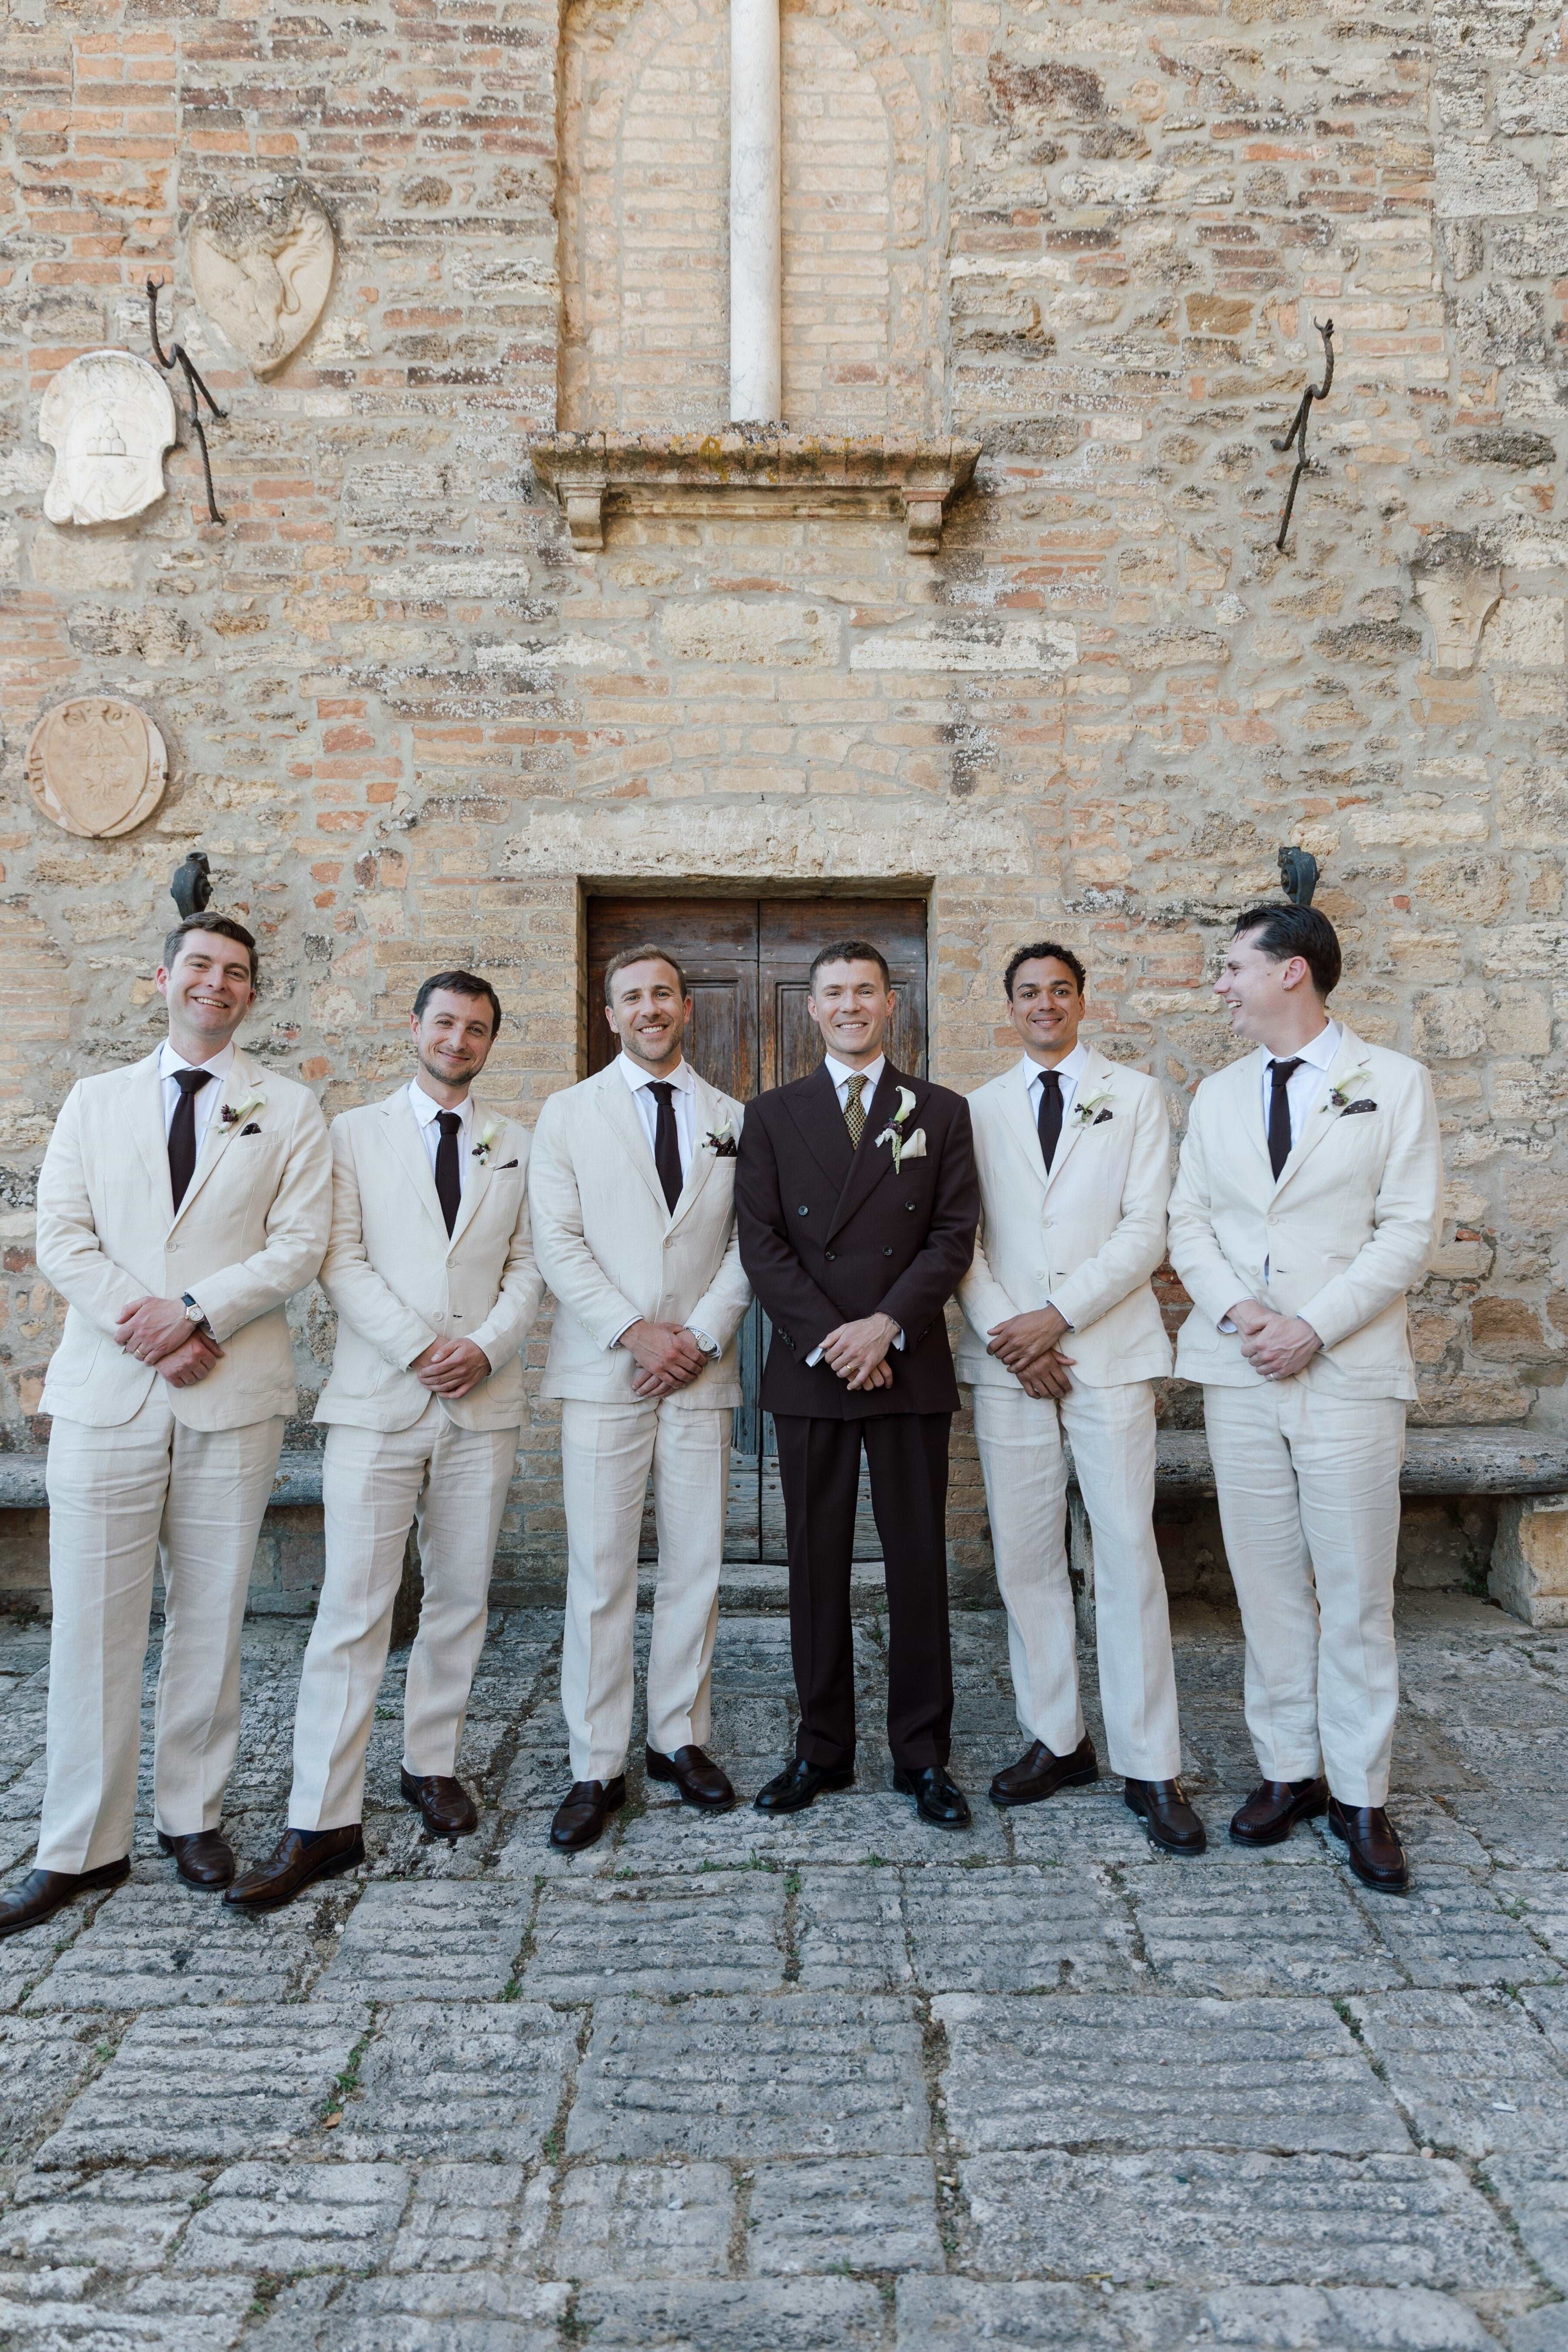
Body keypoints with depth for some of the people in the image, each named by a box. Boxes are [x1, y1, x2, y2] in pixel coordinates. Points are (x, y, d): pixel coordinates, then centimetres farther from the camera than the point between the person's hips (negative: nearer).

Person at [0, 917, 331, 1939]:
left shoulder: (290, 1110, 8)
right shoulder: (95, 1100, 13)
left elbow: (299, 1245, -2)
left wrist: (195, 1311, -14)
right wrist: (143, 1327, -10)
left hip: (233, 1394, -1)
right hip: (106, 1391, 1)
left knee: (211, 1618, 7)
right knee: (93, 1624, 2)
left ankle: (193, 1816, 22)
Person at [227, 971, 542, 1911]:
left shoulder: (517, 1147, 13)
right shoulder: (357, 1132, 7)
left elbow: (530, 1266, 8)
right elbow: (343, 1259, -2)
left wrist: (486, 1345, -9)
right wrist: (419, 1347, -12)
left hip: (485, 1401, 3)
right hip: (379, 1399, -2)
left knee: (461, 1596, 9)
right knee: (354, 1606, -5)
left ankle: (434, 1764, 25)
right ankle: (325, 1823, -1)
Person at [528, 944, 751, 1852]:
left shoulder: (732, 1121, 11)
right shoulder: (569, 1114, 6)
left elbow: (749, 1243, 6)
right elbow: (559, 1241, -2)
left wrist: (702, 1335, -8)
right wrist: (636, 1331, -11)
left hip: (702, 1372, 2)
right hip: (604, 1371, -2)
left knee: (697, 1565, 7)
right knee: (601, 1574, -1)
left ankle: (681, 1738, 22)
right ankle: (597, 1767, 9)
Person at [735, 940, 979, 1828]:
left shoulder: (941, 1112, 8)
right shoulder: (775, 1115, 9)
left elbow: (955, 1236, 0)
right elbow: (762, 1243, 0)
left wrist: (886, 1323, -13)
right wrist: (827, 1338, -11)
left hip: (911, 1367, 0)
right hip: (809, 1371, 1)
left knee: (919, 1562, 5)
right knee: (817, 1564, 7)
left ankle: (924, 1754, 17)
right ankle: (823, 1749, 19)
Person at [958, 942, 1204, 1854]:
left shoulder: (1136, 1096, 7)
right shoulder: (981, 1110, 13)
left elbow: (1146, 1231, -2)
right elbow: (964, 1239, 7)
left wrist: (1057, 1316, -11)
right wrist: (1008, 1334, -7)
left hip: (1110, 1353, -2)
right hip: (1010, 1360, 3)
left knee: (1129, 1555, -3)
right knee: (1026, 1557, 6)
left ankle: (1151, 1768, 5)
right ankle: (1057, 1741, 19)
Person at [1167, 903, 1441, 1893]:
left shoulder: (1394, 1084, 1)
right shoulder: (1218, 1096, 13)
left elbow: (1409, 1230, -5)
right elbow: (1189, 1221, 11)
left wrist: (1313, 1327, -13)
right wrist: (1235, 1310, -7)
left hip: (1350, 1373, -3)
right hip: (1240, 1371, 4)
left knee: (1358, 1593, 1)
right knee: (1269, 1585, 8)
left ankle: (1361, 1794, 14)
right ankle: (1290, 1769, 21)